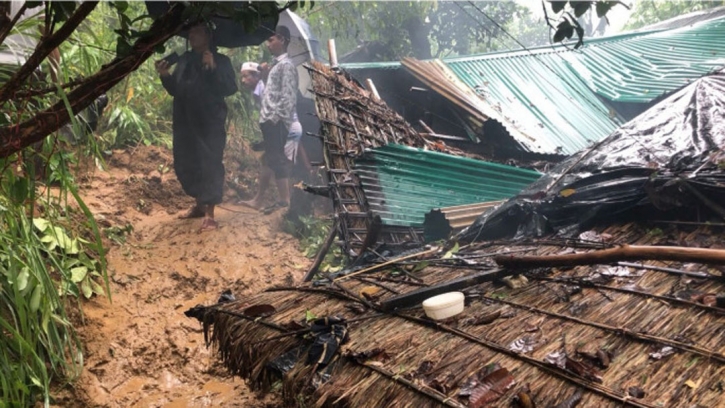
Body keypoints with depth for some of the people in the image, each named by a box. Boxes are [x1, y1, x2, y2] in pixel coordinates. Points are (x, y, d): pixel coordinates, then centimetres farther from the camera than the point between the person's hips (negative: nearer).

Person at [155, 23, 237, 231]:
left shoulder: (220, 60, 0)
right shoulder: (184, 59, 16)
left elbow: (230, 88, -12)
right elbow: (174, 90, 20)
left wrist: (213, 68, -22)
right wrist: (165, 75, 1)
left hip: (210, 123, -7)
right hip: (184, 122, 7)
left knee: (210, 166, -7)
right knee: (184, 165, 12)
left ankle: (209, 214, -3)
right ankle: (199, 204, 28)